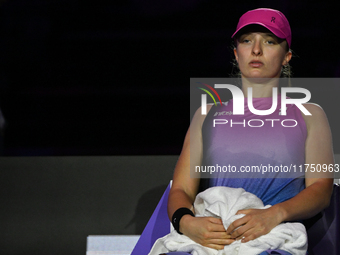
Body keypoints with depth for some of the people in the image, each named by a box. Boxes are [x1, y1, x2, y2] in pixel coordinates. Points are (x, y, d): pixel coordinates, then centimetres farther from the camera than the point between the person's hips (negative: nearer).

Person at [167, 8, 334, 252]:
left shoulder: (308, 115, 22)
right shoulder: (208, 115, 27)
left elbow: (321, 188, 6)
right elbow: (181, 189, 16)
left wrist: (274, 214, -17)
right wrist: (186, 222, -11)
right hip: (214, 241, 2)